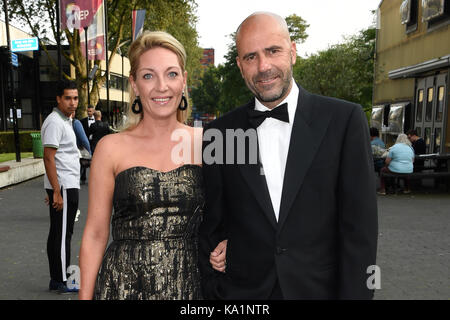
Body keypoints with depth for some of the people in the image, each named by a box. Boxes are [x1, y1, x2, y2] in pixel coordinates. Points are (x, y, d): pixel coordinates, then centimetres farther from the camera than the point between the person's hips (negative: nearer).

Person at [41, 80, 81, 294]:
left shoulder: (65, 121, 18)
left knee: (58, 233, 14)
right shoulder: (55, 122, -13)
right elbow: (48, 159, -20)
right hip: (63, 187, -10)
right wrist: (57, 192, -23)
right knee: (62, 234, -3)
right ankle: (62, 282, 6)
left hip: (68, 186, 10)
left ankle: (56, 280, 23)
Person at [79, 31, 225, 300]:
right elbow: (95, 235, -1)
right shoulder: (111, 149, -6)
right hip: (125, 284, -1)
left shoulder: (203, 143, -2)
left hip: (189, 284, 2)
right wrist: (85, 295, -3)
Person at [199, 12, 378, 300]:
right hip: (241, 290, 2)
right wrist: (212, 290, -1)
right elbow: (210, 226, 1)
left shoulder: (344, 119, -8)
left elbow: (359, 227, -9)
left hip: (320, 288, -1)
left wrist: (354, 294, -12)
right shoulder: (219, 133, -3)